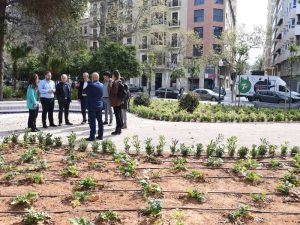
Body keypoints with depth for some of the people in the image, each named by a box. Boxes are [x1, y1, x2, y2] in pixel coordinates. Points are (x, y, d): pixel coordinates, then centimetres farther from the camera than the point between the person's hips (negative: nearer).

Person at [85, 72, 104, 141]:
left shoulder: (91, 85, -15)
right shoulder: (101, 85, 5)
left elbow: (85, 91, -4)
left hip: (92, 106, -6)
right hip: (100, 105, 6)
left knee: (92, 121, -3)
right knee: (100, 120, 10)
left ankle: (92, 136, -1)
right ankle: (100, 135, 16)